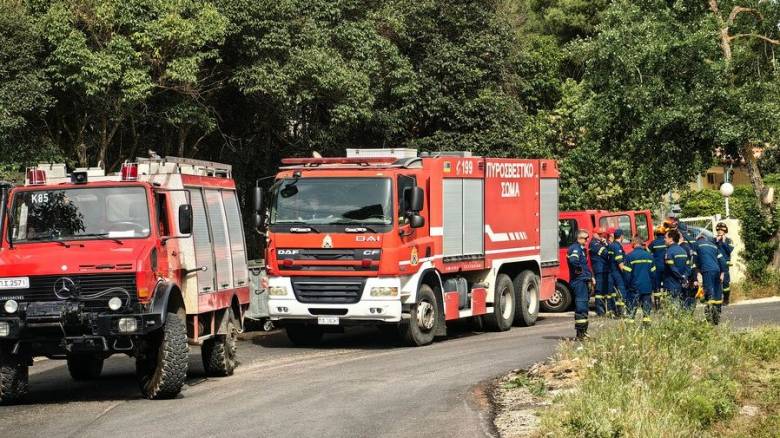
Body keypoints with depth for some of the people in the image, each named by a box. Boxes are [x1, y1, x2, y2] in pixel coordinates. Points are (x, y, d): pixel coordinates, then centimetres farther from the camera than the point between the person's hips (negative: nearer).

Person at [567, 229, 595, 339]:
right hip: (579, 280, -11)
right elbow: (573, 260, -33)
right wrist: (578, 269, -18)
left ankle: (583, 331, 23)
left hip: (584, 281, 11)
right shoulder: (575, 248, -13)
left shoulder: (581, 249, 20)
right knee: (581, 306, -11)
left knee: (583, 306, 15)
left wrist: (591, 276, 22)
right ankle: (580, 333, -12)